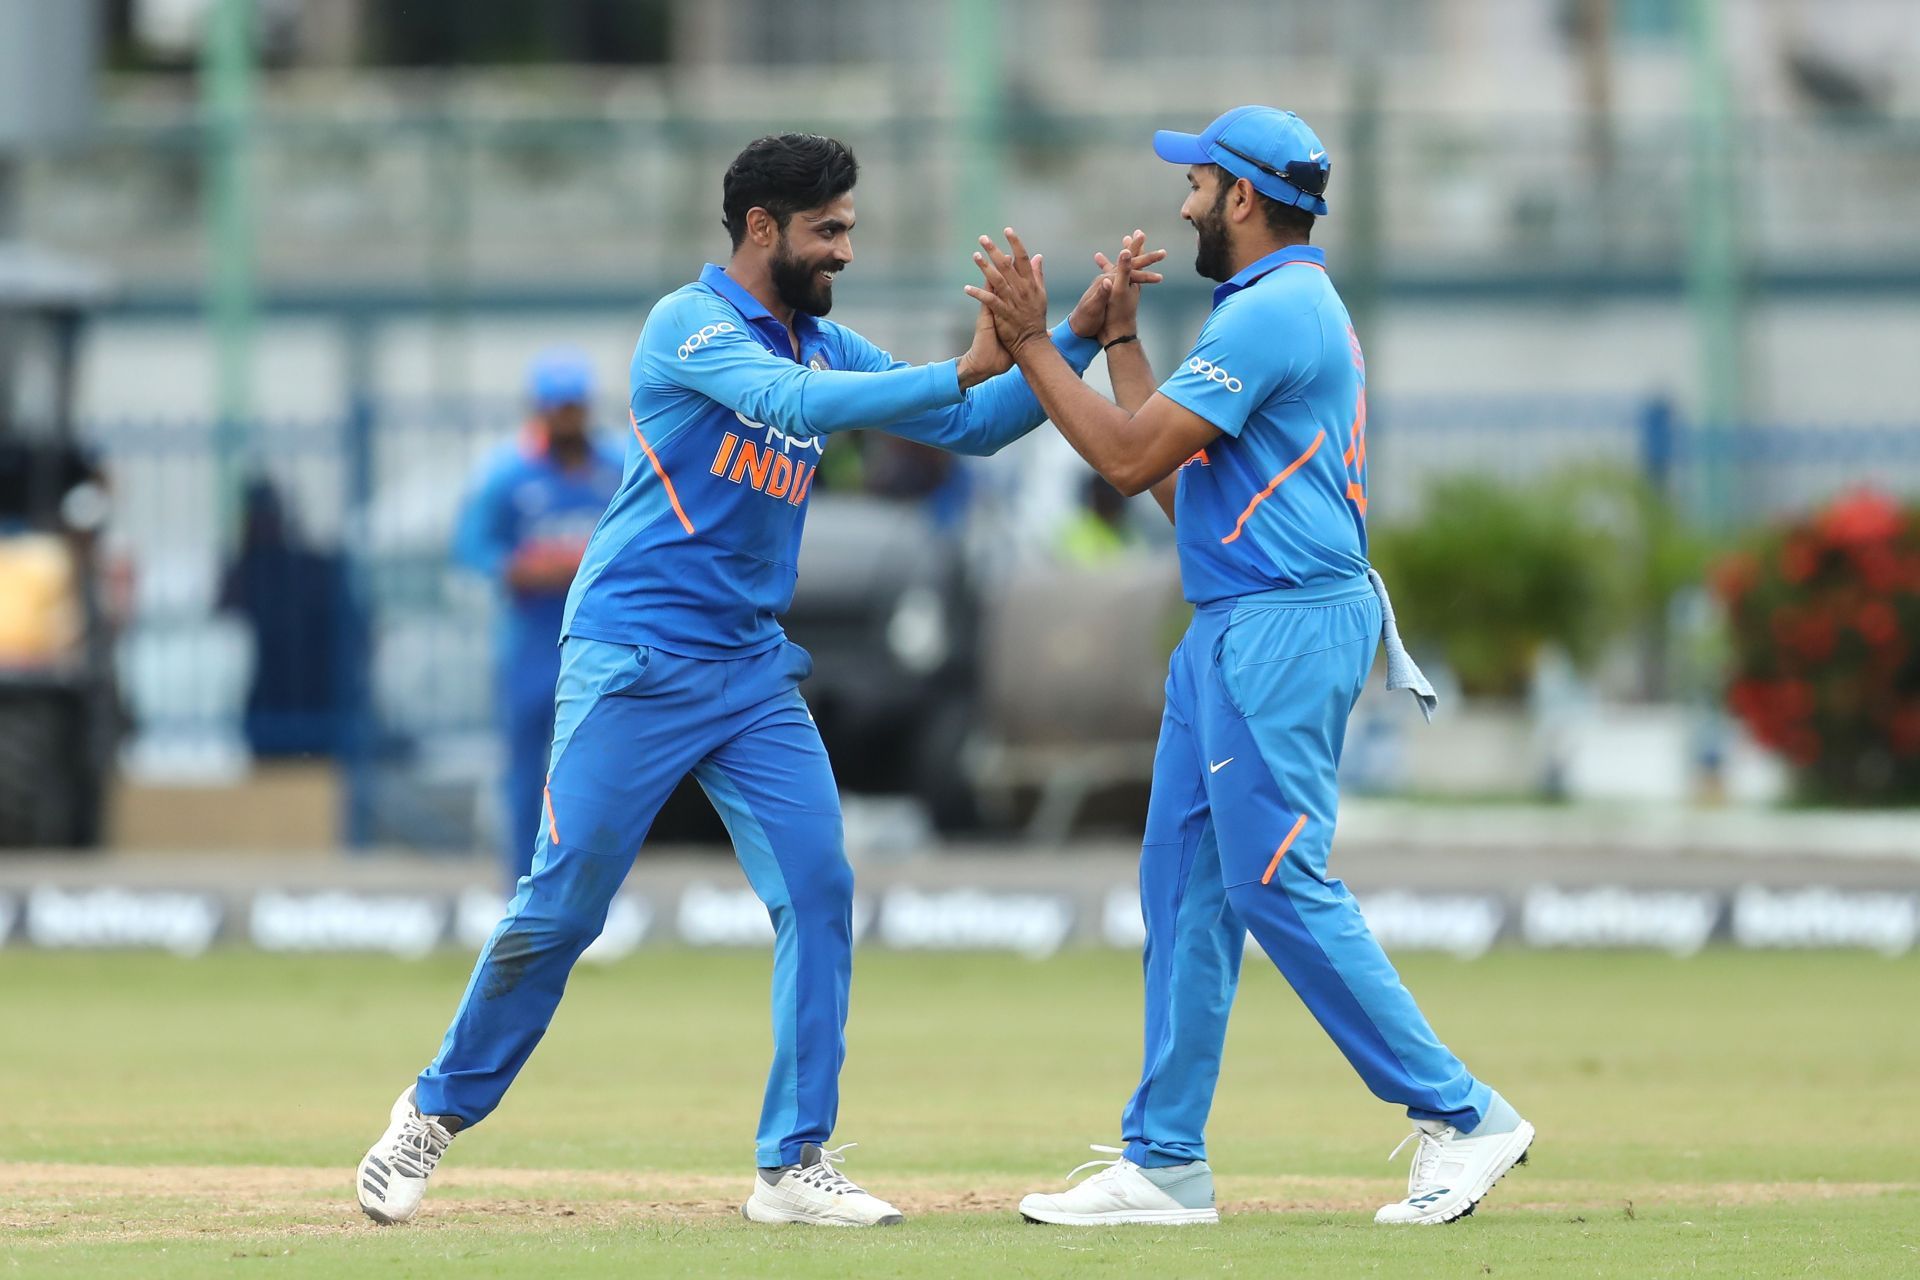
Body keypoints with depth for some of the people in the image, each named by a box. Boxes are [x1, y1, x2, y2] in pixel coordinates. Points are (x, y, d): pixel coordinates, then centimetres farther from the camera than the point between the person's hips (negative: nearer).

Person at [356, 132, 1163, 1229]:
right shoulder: (691, 324, -10)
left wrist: (1077, 336, -2)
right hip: (633, 666, -7)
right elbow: (794, 405, -27)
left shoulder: (828, 347, 13)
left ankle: (796, 1161, -2)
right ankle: (440, 1110, 14)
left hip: (753, 671, 7)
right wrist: (965, 368, -31)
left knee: (817, 890, -6)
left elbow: (971, 427, 10)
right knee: (563, 905, -5)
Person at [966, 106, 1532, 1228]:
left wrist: (1030, 342, -9)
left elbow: (1130, 458, -16)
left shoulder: (1272, 314, -14)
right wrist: (1120, 335, 22)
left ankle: (1460, 1115, -8)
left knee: (1279, 886, -12)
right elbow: (1170, 479, 19)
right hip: (1231, 631, 11)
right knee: (1184, 885, 9)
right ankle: (1165, 1160, 11)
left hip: (1285, 623, -11)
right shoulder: (1293, 310, 20)